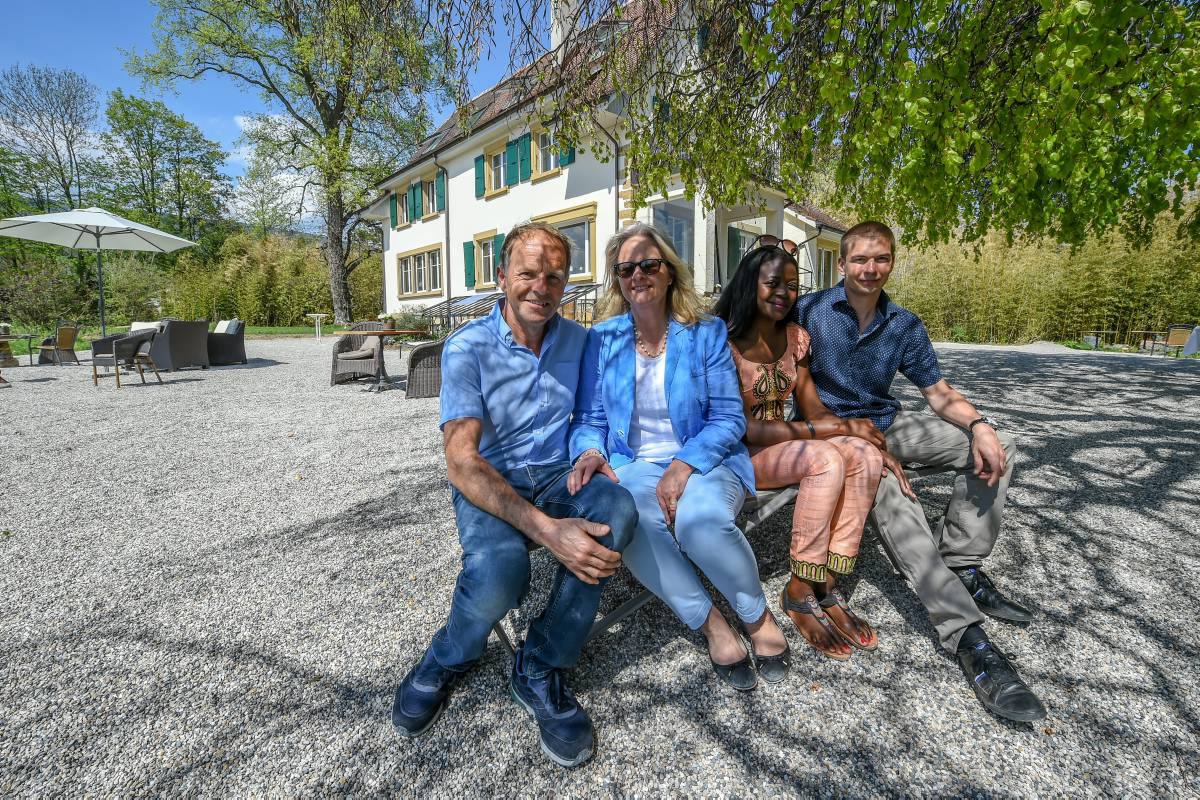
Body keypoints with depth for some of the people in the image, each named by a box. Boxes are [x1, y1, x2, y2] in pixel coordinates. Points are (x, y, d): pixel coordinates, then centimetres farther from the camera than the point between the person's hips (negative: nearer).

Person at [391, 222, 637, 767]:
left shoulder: (578, 340, 3)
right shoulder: (469, 347, -10)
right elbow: (461, 462, -20)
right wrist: (546, 529, -33)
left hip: (556, 476, 4)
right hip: (487, 482, -3)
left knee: (617, 509, -30)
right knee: (500, 567, -35)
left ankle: (540, 671, -10)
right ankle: (448, 660, 3)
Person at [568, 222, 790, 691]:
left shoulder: (705, 333, 0)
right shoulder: (602, 340, 4)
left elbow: (728, 418, -3)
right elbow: (590, 418, 6)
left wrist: (684, 464, -19)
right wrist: (590, 451, -18)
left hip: (705, 462, -1)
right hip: (635, 465, 1)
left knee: (701, 519, -36)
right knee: (630, 521, -35)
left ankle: (757, 616, -2)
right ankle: (712, 625, -11)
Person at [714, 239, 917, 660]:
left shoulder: (795, 337, 7)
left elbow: (814, 410, 6)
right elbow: (742, 427, -20)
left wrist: (875, 442, -10)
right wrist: (827, 430, -22)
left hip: (782, 445, 7)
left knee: (864, 455, -19)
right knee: (827, 459, -30)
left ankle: (828, 586, -13)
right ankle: (799, 592, -15)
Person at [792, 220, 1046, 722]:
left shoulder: (904, 325, 5)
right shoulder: (810, 310, -7)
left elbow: (939, 392, 5)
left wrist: (978, 425, -16)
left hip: (887, 425, 6)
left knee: (996, 448, -7)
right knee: (889, 495, -34)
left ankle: (962, 569, -7)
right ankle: (967, 637, -34)